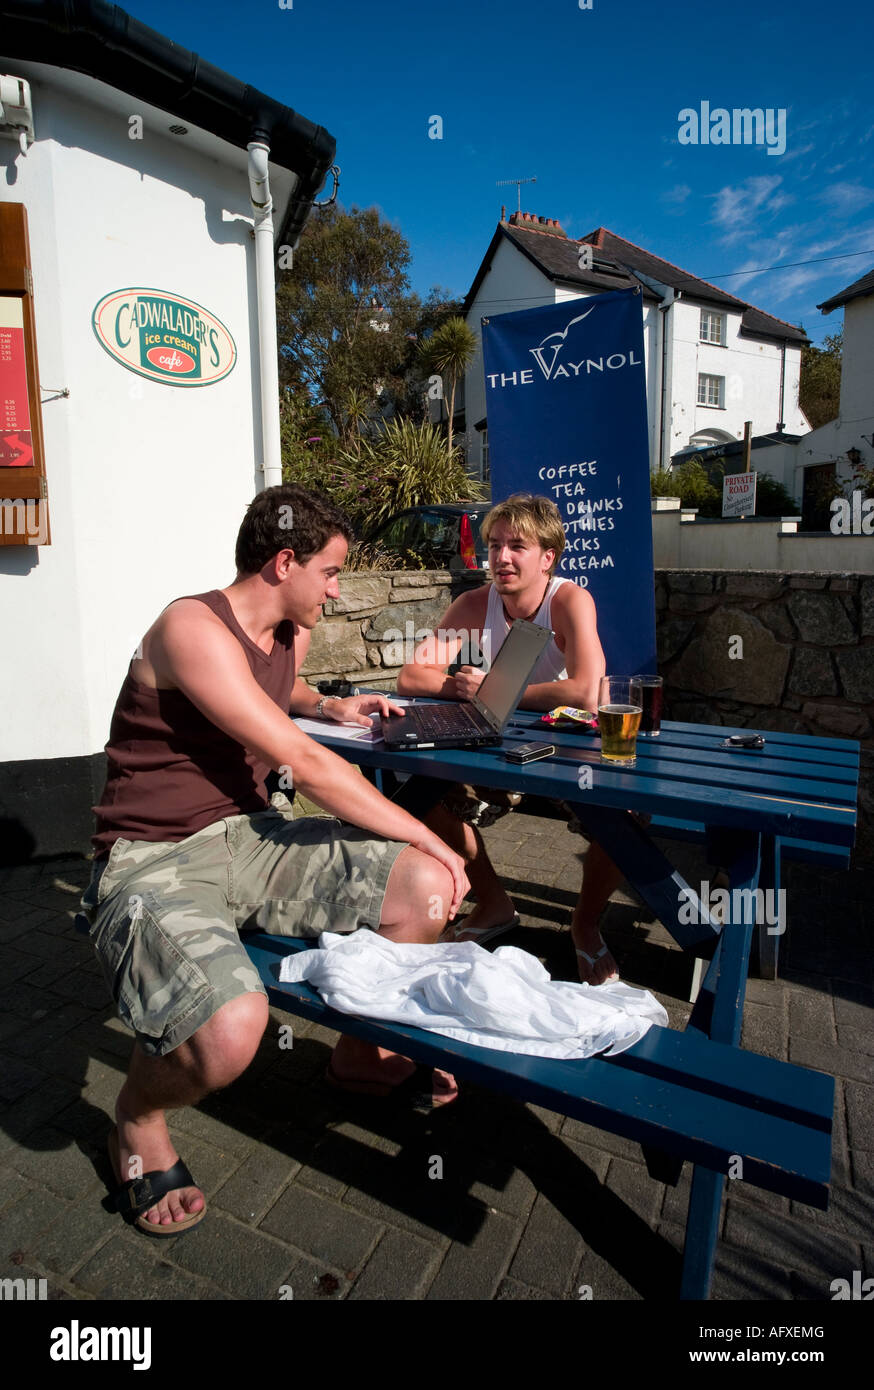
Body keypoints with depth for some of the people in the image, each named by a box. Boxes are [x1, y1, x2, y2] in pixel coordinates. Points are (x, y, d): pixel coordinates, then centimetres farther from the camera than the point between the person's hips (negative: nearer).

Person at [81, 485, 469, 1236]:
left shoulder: (291, 634, 8)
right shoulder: (193, 628, -19)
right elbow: (307, 766, -23)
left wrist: (331, 705, 16)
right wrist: (432, 838, -18)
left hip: (252, 834, 7)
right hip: (154, 860, -7)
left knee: (425, 889, -11)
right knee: (230, 1031, -34)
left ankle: (361, 1052, 19)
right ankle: (137, 1124, 6)